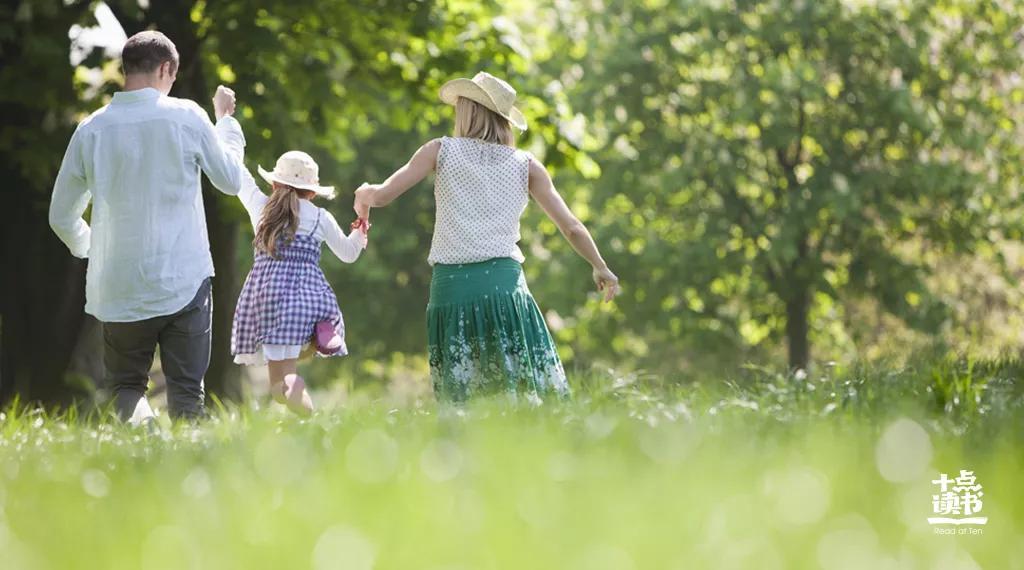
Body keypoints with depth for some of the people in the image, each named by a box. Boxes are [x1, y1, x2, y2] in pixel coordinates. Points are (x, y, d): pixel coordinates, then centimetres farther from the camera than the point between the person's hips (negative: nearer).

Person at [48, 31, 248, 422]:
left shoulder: (92, 129, -1)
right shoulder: (187, 117, -5)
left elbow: (62, 217, 8)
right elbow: (231, 180, 10)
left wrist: (88, 247, 29)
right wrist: (226, 120, 25)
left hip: (119, 289, 1)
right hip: (184, 282, -1)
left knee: (126, 385, 12)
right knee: (186, 390, 5)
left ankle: (138, 419, -18)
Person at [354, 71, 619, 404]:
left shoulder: (441, 151, 8)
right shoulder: (526, 165, 11)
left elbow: (382, 195, 5)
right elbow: (571, 228, 12)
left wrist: (364, 194, 27)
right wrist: (601, 268, 26)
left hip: (450, 284, 0)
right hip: (504, 282, 0)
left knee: (455, 405, 4)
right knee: (534, 400, -3)